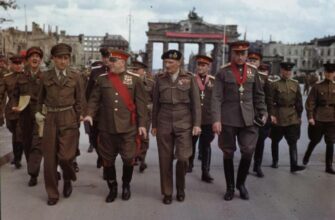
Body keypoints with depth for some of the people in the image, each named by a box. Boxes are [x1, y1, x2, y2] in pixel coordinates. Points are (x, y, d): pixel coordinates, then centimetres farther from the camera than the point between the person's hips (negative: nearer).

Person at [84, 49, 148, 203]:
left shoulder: (134, 79, 1)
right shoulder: (102, 79, 6)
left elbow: (141, 103, 1)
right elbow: (95, 99, 6)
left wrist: (142, 124, -4)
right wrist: (90, 114, -11)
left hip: (128, 127, -2)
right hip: (106, 127, 2)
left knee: (128, 158, 3)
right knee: (107, 159, 8)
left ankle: (126, 185, 27)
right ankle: (112, 188, 26)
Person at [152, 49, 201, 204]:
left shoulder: (189, 78, 0)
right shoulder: (160, 79, 5)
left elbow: (196, 103, 1)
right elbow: (156, 103, 10)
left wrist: (196, 124, -5)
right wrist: (154, 125, 9)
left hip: (184, 123, -2)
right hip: (164, 124, 2)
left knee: (183, 157, -8)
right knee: (165, 159, 3)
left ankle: (180, 187, 18)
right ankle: (167, 192, 17)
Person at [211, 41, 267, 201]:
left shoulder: (253, 71, 6)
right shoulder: (223, 72, -3)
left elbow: (259, 95, 14)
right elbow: (216, 98, -7)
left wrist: (263, 113, 6)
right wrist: (216, 119, -14)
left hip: (248, 119, 2)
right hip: (228, 119, -2)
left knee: (248, 152, -1)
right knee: (228, 154, 7)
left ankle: (241, 183, 22)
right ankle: (230, 187, 23)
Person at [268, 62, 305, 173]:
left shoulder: (295, 84, 7)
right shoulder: (275, 84, -3)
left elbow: (299, 101, 9)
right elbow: (271, 101, -7)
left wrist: (299, 115, 7)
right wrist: (272, 114, -14)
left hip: (292, 116, 2)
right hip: (278, 116, -2)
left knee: (293, 141, -5)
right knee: (275, 140, 11)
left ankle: (294, 165, -7)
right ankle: (275, 161, 26)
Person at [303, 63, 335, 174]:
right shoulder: (317, 86, -3)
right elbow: (310, 102, -5)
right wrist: (310, 117, -11)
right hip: (318, 119, -2)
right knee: (315, 140, 10)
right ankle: (306, 157, 36)